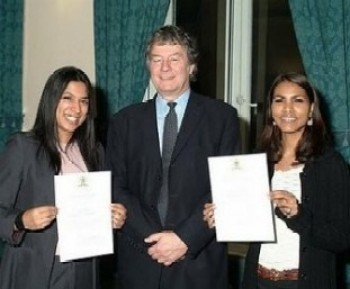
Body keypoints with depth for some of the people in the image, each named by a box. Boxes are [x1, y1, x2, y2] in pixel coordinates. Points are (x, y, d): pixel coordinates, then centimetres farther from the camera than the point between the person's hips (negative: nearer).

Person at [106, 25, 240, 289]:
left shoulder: (222, 116, 0)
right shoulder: (125, 121, 7)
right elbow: (117, 188, 2)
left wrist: (186, 238, -13)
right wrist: (150, 237, -11)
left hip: (199, 261, -1)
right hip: (141, 259, 2)